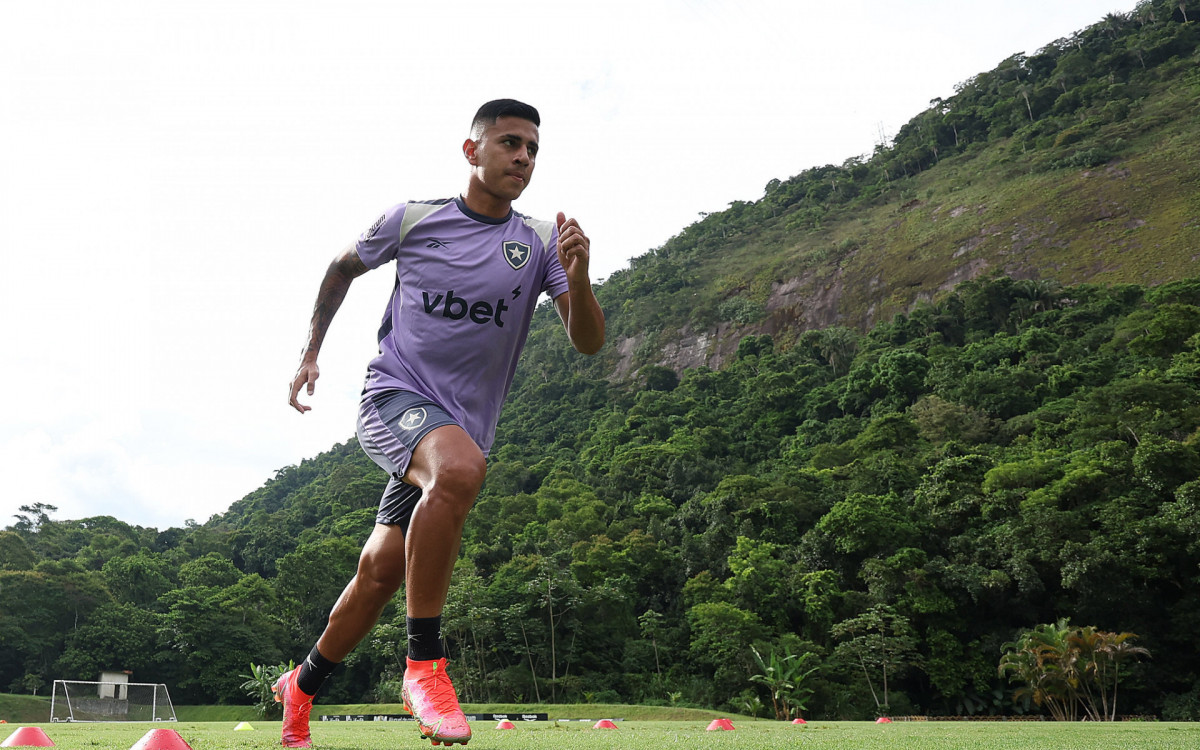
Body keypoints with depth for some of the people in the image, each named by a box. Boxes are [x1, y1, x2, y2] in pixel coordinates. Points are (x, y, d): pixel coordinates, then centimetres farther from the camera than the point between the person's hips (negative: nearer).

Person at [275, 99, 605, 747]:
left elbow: (588, 342, -6)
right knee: (460, 467, -36)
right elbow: (342, 268, 18)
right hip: (392, 397, -3)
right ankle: (423, 664, -27)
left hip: (463, 424, 3)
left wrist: (577, 278, -25)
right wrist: (311, 352, 17)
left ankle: (300, 689, 31)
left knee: (380, 573, 5)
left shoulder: (540, 242, 2)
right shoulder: (412, 219, 0)